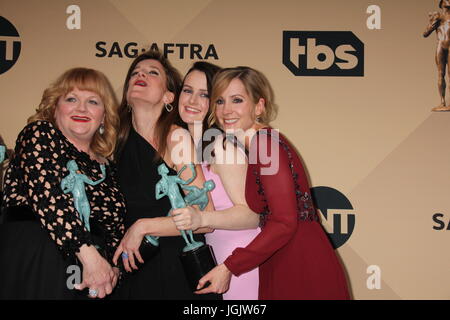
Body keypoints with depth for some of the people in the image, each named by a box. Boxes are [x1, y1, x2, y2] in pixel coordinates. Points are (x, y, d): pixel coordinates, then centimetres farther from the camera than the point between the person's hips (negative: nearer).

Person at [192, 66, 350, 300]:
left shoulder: (266, 143, -15)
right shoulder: (258, 144, 11)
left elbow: (284, 223, -20)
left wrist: (229, 267, -18)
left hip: (305, 275, -9)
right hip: (284, 271, 9)